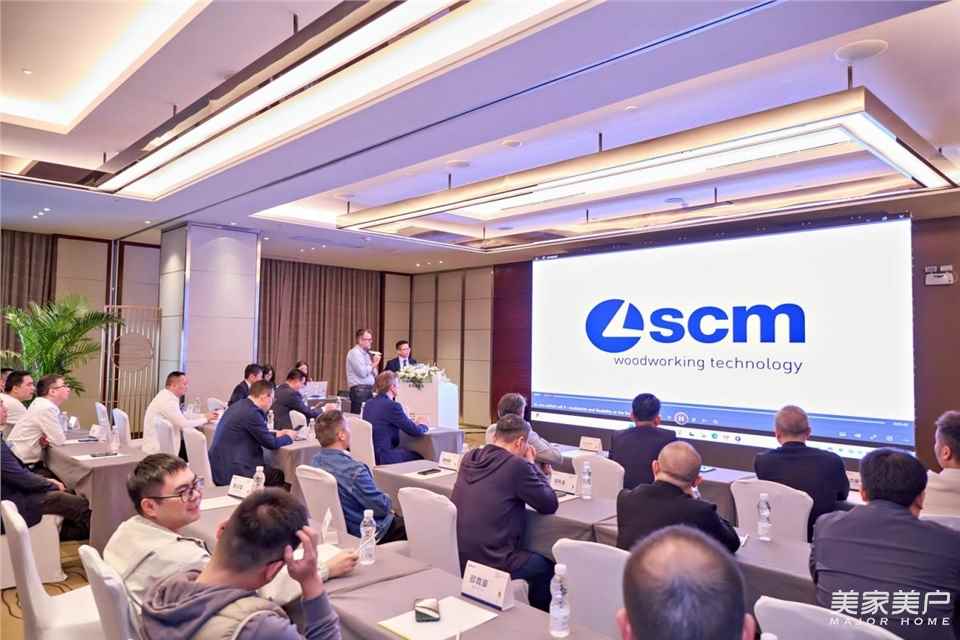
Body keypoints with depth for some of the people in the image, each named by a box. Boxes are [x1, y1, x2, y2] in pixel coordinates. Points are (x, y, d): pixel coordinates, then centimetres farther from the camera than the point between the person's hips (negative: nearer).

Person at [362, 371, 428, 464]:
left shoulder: (368, 403, 7)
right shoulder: (392, 406, -18)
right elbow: (415, 431, -13)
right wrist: (424, 426, 8)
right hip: (383, 458, -9)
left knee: (412, 451, 20)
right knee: (419, 457, 7)